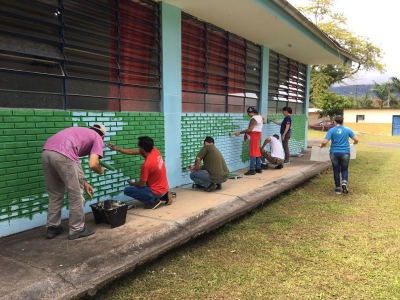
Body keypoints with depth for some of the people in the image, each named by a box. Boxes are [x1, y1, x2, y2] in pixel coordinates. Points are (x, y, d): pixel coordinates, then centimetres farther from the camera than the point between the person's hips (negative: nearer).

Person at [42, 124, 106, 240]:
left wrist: (84, 183, 40)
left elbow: (72, 168, 37)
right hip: (63, 155, -8)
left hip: (46, 152, 8)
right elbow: (93, 164, 1)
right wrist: (100, 170, 24)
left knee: (54, 195, 23)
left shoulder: (80, 132, 37)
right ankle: (77, 230, 20)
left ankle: (52, 227, 32)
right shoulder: (97, 138, 17)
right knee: (76, 195, 9)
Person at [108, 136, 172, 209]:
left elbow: (140, 184, -14)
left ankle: (153, 201, -2)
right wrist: (115, 148, 13)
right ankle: (164, 196, 18)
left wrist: (132, 183, 9)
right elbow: (132, 152, 7)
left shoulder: (147, 164, -27)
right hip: (164, 188, 8)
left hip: (156, 191, -8)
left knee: (127, 190, -3)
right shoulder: (155, 150, -5)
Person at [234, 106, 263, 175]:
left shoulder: (254, 119, -19)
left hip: (254, 135, -10)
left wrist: (240, 132, -20)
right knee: (257, 152, 13)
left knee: (253, 152, -10)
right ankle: (258, 168, 17)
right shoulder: (260, 116, 12)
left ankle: (252, 170, -10)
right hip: (257, 134, 10)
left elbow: (250, 129, -24)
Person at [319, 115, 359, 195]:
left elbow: (325, 142, -12)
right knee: (344, 169, 16)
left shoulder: (332, 130, -4)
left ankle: (338, 188, 14)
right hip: (345, 153, 1)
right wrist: (354, 143, 24)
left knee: (336, 170, 10)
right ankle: (344, 182, -11)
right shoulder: (348, 129, 1)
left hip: (334, 153, -1)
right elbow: (356, 140, 2)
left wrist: (321, 145, 9)